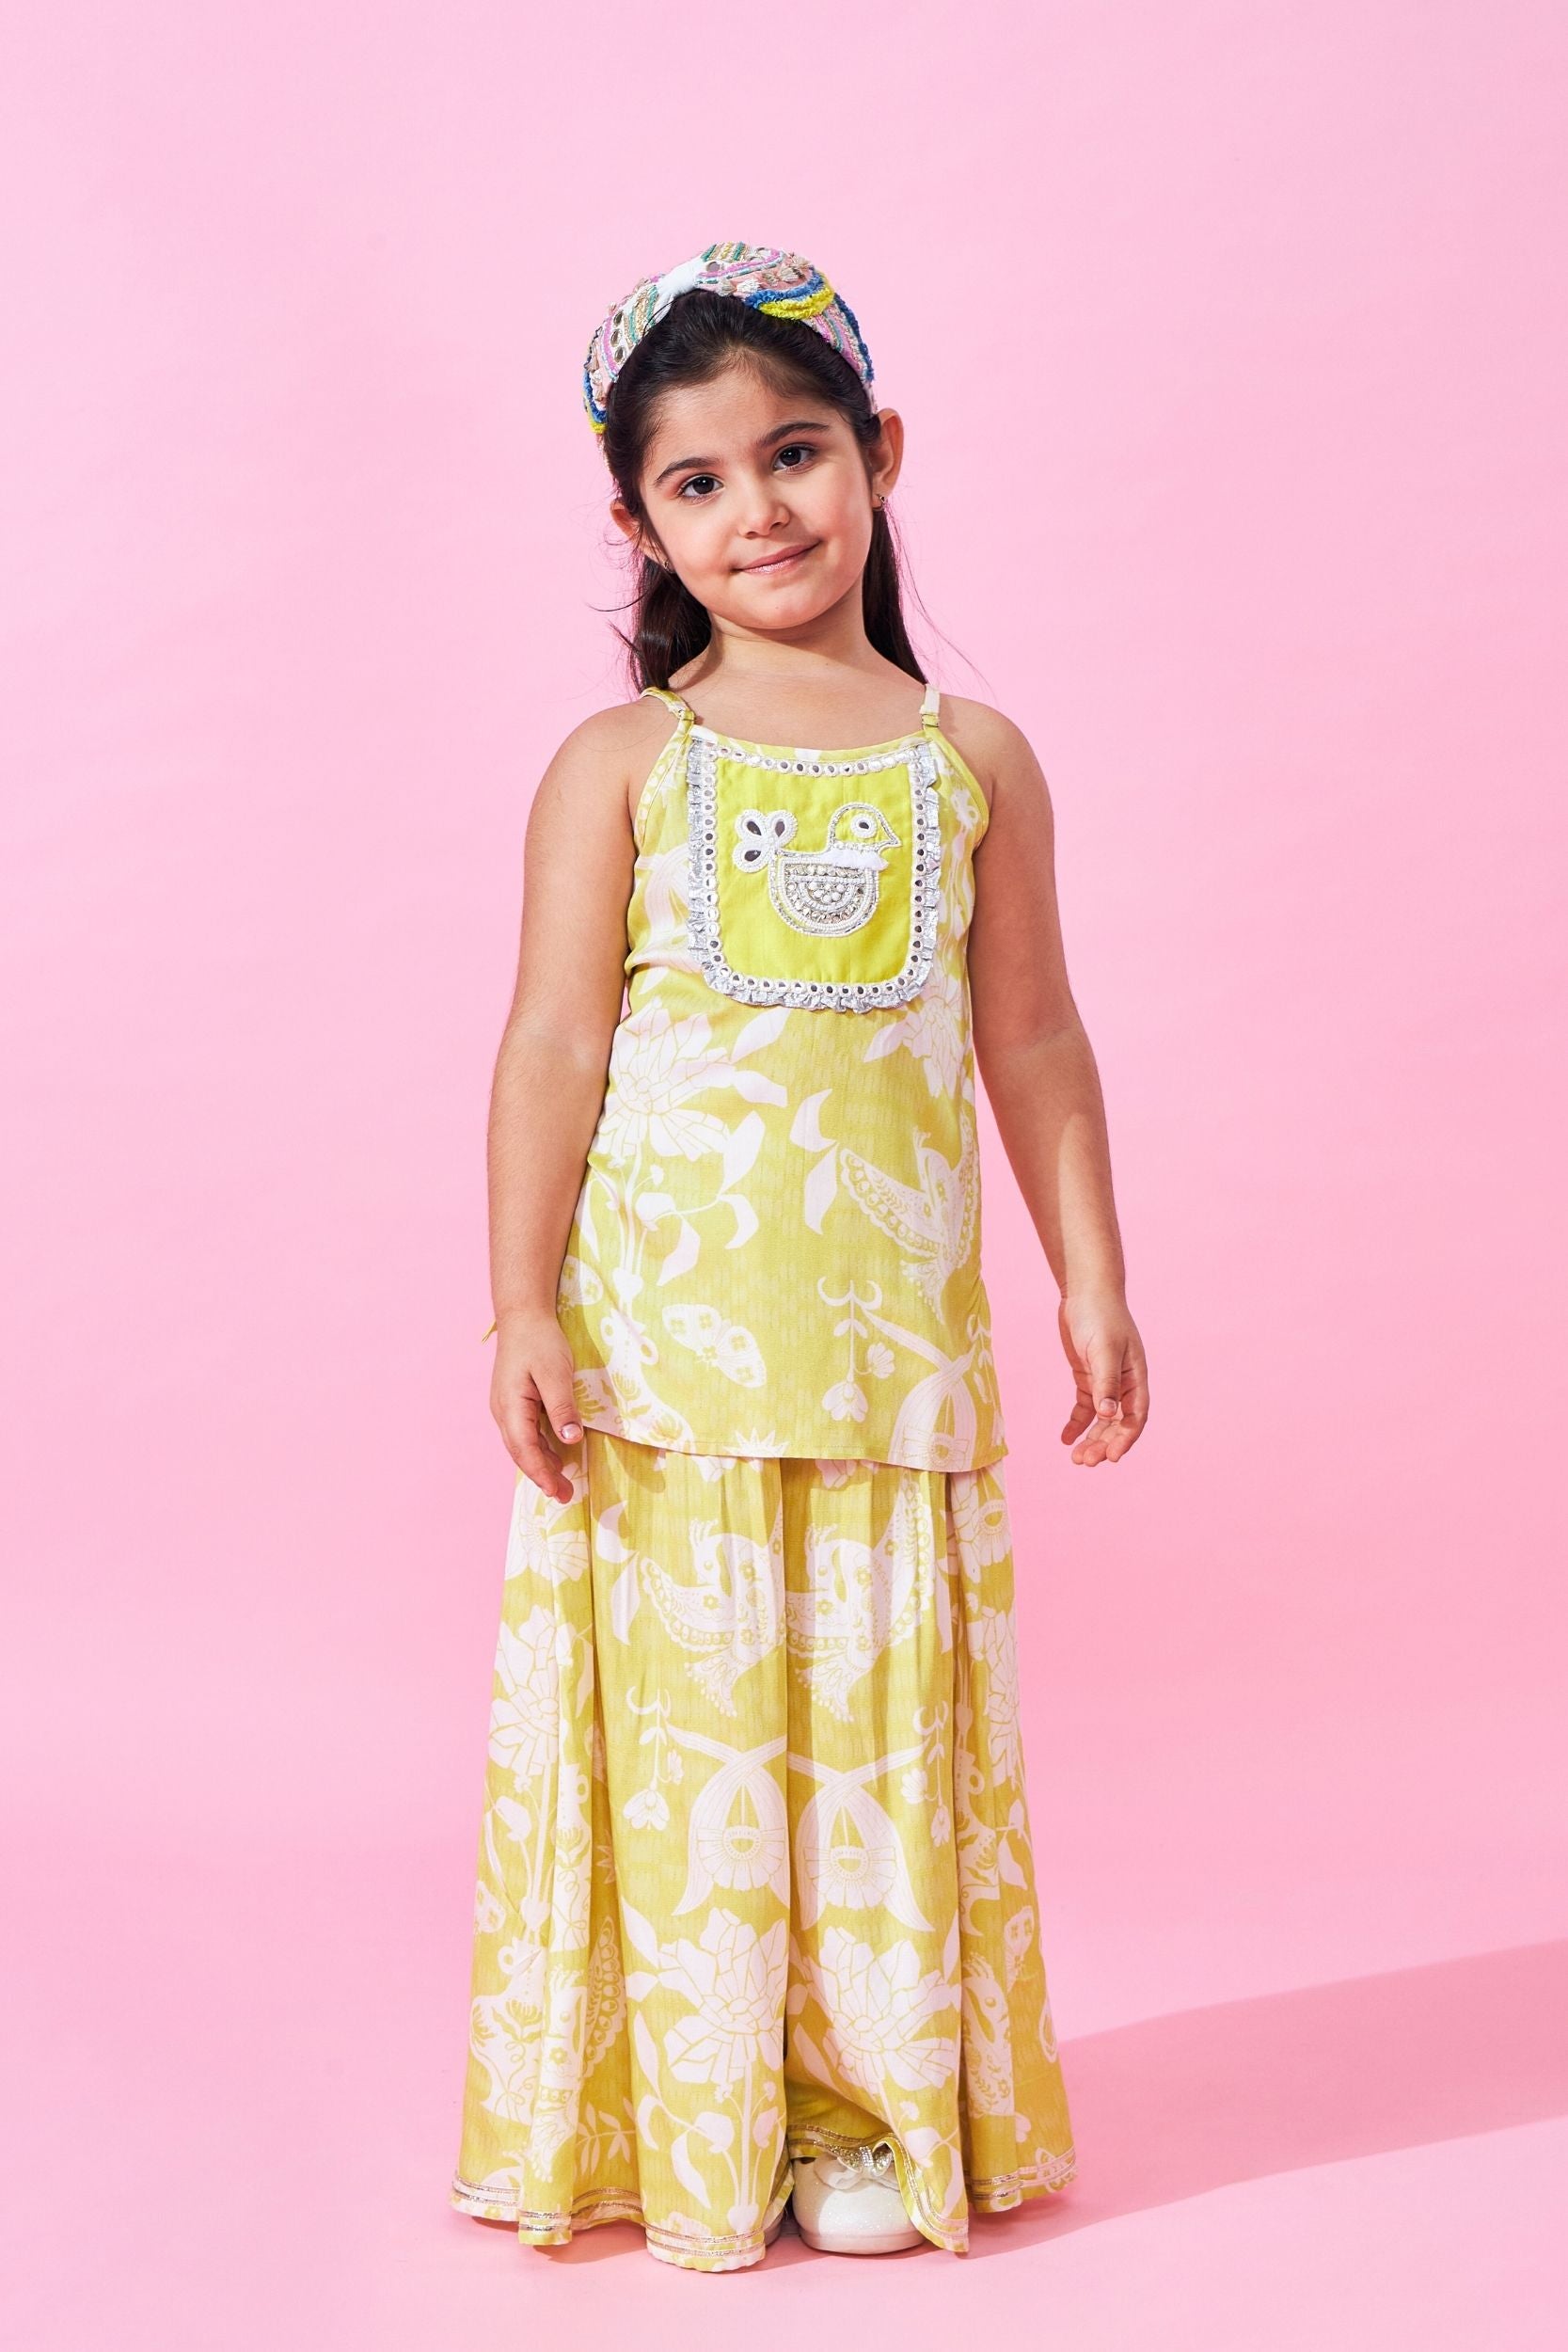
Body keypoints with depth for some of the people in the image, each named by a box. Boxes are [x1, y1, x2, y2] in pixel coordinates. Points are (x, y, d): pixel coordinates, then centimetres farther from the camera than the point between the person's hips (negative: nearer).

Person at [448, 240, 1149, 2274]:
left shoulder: (971, 759, 6)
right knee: (677, 1716, 4)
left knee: (884, 1714, 6)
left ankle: (876, 2109, 21)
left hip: (894, 1331, 2)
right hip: (659, 1338, -1)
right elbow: (555, 1047, -1)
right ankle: (676, 2124, 18)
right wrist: (524, 1308, -6)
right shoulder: (623, 764, 1)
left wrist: (1092, 1282, 9)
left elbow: (1034, 1041, 10)